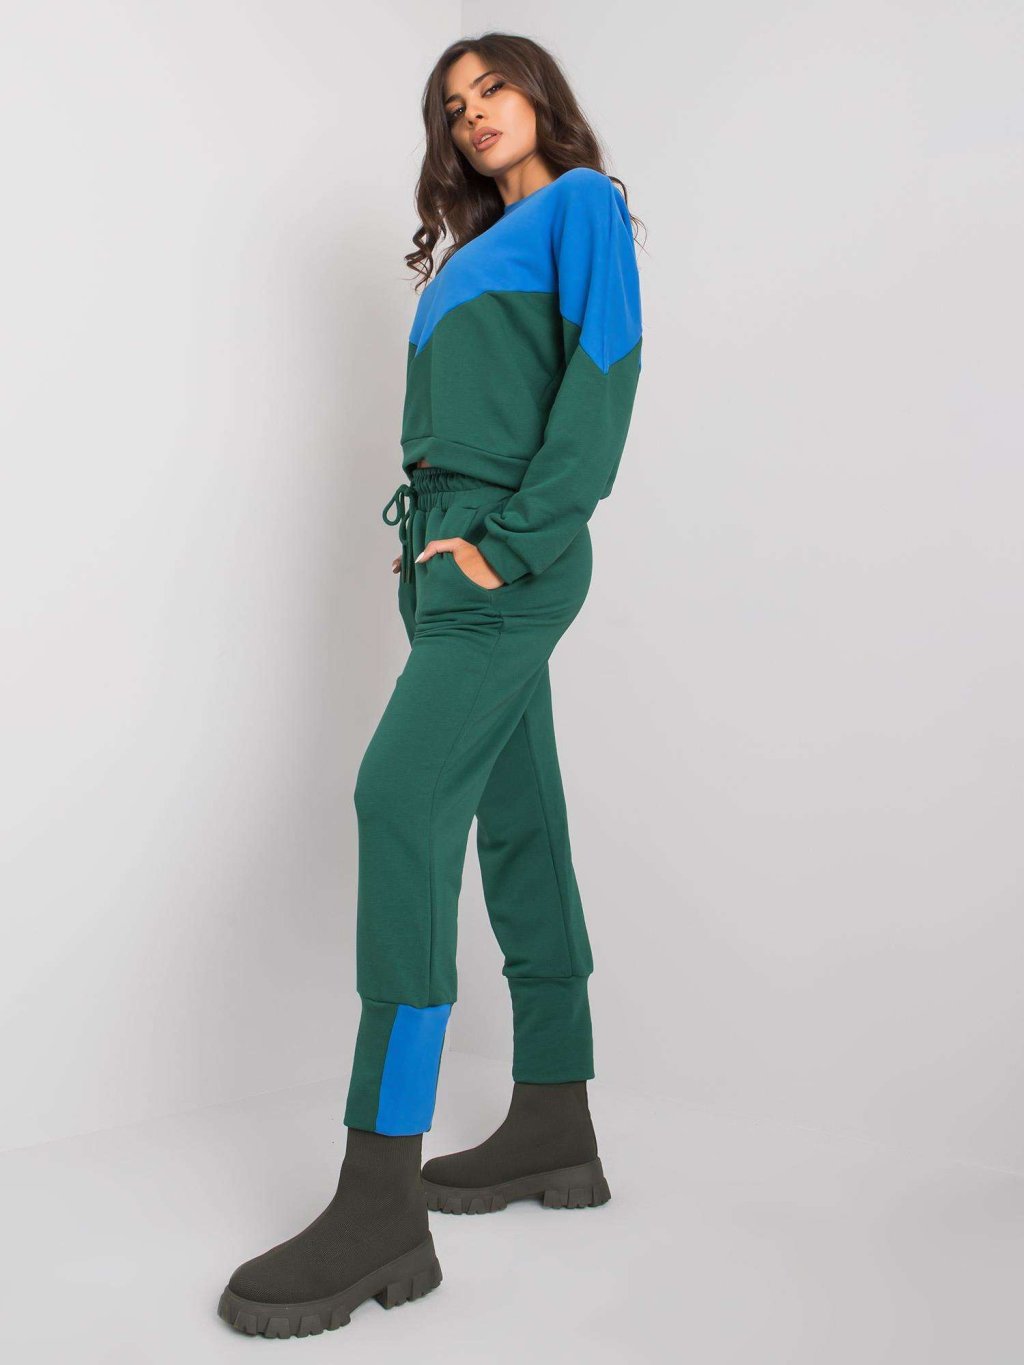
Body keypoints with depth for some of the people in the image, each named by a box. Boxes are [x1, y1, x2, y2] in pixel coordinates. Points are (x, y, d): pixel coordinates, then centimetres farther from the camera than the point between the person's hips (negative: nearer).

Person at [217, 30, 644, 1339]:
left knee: (404, 795, -21)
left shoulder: (582, 201, 4)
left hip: (510, 561, -8)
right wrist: (428, 545, 9)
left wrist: (507, 538, -16)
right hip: (448, 556, 9)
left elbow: (602, 375, -9)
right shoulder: (478, 250, 27)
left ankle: (382, 1204, -21)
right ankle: (553, 1133, 16)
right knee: (517, 826, 7)